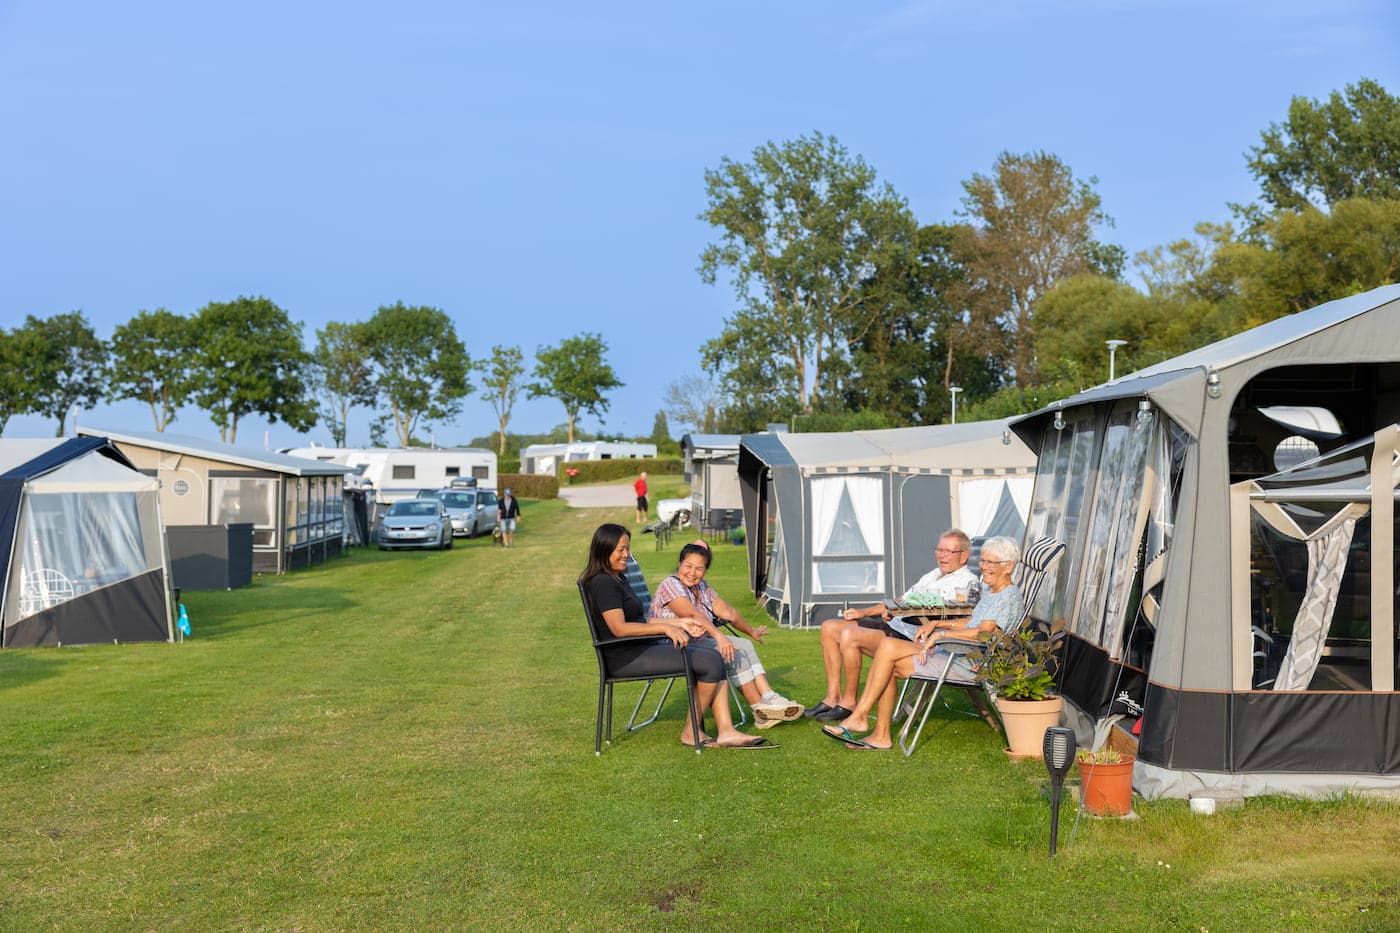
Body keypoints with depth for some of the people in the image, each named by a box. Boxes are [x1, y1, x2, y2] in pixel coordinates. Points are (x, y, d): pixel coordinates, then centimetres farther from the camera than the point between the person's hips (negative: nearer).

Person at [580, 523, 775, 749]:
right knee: (712, 663, -16)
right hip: (627, 657, -10)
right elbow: (619, 628, -23)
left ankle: (725, 731, -7)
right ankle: (690, 733, -4)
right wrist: (665, 627, -23)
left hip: (643, 646, 10)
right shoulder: (603, 583, -14)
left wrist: (679, 623, 12)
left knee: (714, 655, 0)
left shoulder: (617, 579, 19)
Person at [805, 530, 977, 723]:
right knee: (830, 627, -1)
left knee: (849, 635, -27)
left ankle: (848, 702, -14)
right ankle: (833, 697, -1)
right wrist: (863, 612, 15)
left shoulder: (967, 582, -2)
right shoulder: (932, 575, 26)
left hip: (913, 637, -10)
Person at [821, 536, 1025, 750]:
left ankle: (858, 717, -8)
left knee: (888, 648, -17)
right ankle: (881, 736, -6)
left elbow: (984, 633, -23)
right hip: (952, 653, 10)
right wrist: (936, 623, 17)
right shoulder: (989, 590, 19)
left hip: (969, 664, -10)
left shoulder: (1010, 596, -11)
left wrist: (941, 634, -21)